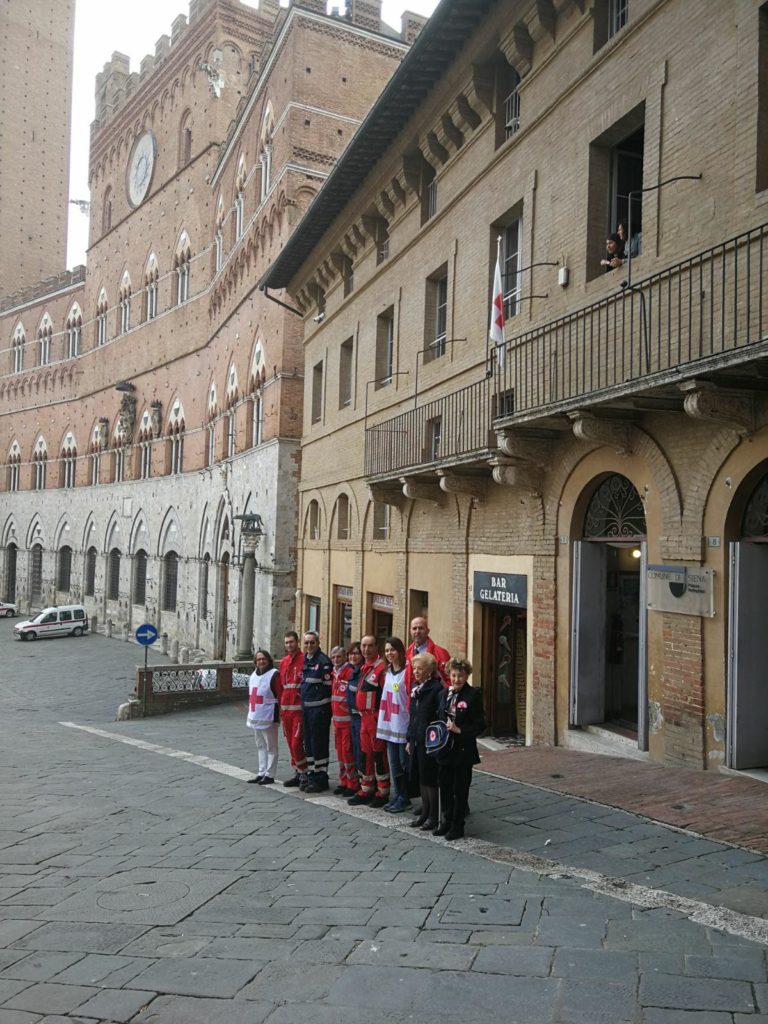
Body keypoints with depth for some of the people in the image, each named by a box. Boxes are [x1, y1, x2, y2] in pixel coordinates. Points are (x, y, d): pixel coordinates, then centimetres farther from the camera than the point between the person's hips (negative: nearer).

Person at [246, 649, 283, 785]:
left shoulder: (274, 674, -12)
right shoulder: (254, 674, 13)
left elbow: (280, 696, -13)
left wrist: (278, 715, -14)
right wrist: (251, 712, 17)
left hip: (268, 718, -8)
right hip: (255, 717, 9)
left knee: (271, 747, 1)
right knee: (260, 746, 16)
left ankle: (270, 775, 6)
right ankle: (261, 773, 24)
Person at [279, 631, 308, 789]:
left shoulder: (304, 660, -8)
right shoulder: (283, 662, 13)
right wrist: (281, 707, 13)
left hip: (299, 709, -7)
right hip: (285, 709, 7)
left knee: (296, 743, -9)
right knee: (290, 743, 12)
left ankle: (304, 775, 3)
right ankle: (297, 774, 22)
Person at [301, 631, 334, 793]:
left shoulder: (324, 661, -12)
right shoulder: (305, 660, 13)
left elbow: (328, 685, -14)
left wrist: (324, 707, -14)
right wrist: (303, 701, 14)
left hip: (319, 708, -9)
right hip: (306, 707, 9)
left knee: (319, 743, -3)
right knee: (308, 743, 15)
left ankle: (321, 779, 5)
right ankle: (311, 776, 25)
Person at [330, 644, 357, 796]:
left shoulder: (350, 672, -13)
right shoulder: (334, 674, 13)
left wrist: (350, 709, -16)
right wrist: (333, 717, 18)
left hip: (348, 719, -8)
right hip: (337, 719, 8)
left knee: (348, 750, -5)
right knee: (340, 750, 12)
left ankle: (353, 784, 5)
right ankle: (343, 782, 22)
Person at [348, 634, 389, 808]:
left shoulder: (381, 668, -14)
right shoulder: (364, 668, 15)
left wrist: (381, 716, -17)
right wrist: (362, 713, 18)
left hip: (377, 718, -9)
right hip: (364, 717, 9)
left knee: (379, 755, -1)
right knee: (365, 754, 14)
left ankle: (382, 793, 8)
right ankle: (366, 790, 24)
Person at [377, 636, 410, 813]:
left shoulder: (406, 673, -12)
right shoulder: (388, 672, 11)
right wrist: (382, 721, 14)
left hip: (403, 725, -7)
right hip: (389, 725, 7)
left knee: (403, 762, 2)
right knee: (393, 763, 11)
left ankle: (404, 798, 13)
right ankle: (396, 796, 20)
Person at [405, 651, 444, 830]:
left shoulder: (437, 689, -14)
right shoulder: (415, 688, 11)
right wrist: (410, 739, 16)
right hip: (417, 740, 8)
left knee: (430, 779, 0)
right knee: (421, 778, 15)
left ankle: (434, 816, 12)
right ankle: (425, 813, 25)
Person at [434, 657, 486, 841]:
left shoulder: (473, 695, -10)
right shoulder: (444, 694, 7)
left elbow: (480, 725, -11)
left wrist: (459, 730, -19)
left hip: (463, 750, -5)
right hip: (445, 749, 5)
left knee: (460, 789, 6)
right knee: (444, 786, 14)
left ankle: (457, 826, 18)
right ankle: (446, 821, 30)